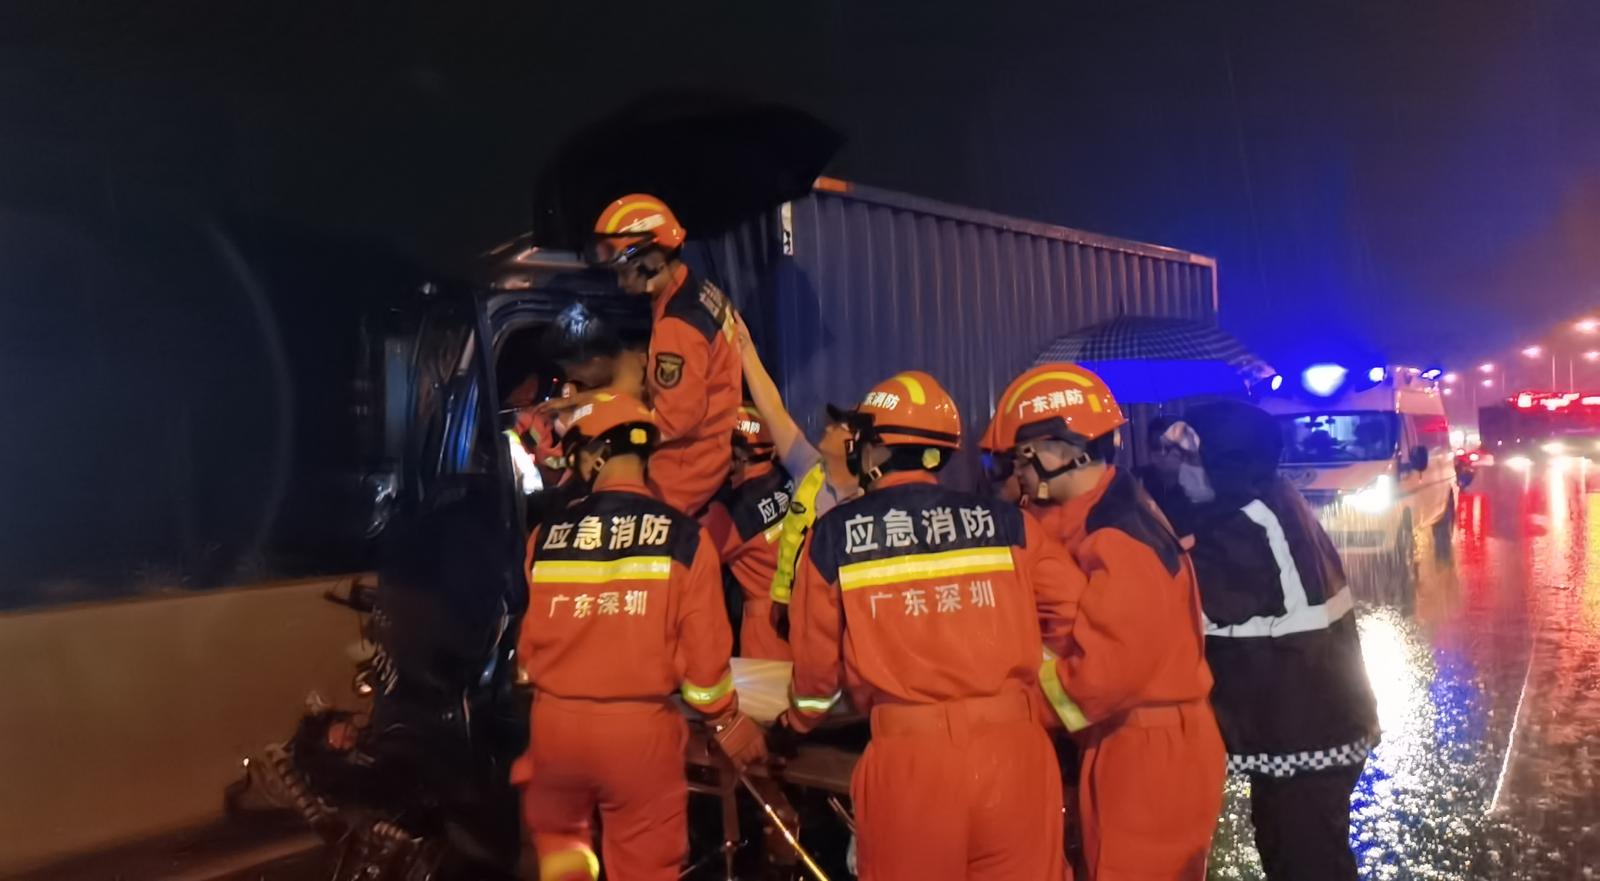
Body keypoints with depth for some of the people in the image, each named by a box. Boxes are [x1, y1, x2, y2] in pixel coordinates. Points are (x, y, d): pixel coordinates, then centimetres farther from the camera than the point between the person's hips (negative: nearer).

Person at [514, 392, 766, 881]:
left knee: (556, 837, 29)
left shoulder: (546, 537, -3)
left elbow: (527, 643, 5)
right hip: (641, 726, -2)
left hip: (556, 722, 2)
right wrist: (729, 723, 7)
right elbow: (703, 648, -9)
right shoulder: (683, 537, -10)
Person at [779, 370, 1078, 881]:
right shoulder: (1005, 521, 3)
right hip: (1014, 749, 2)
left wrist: (798, 719, 26)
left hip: (907, 758, -1)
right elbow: (1076, 617, 3)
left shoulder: (834, 536, 0)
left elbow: (816, 657, 6)